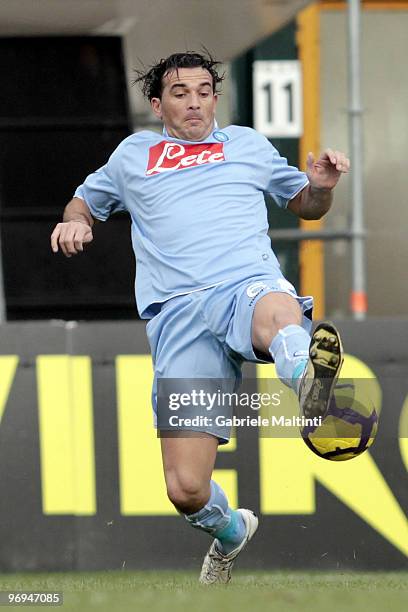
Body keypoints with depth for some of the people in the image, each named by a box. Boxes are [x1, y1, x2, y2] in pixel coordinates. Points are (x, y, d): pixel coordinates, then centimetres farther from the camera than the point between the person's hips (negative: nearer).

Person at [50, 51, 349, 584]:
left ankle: (307, 376, -81)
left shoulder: (248, 144, 27)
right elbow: (86, 200, 42)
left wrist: (321, 186, 11)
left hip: (251, 284, -1)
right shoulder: (133, 155, 27)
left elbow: (306, 205, 36)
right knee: (187, 490, -11)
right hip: (178, 314, 1)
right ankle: (230, 531, 22)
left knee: (279, 314, -46)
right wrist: (75, 222, 17)